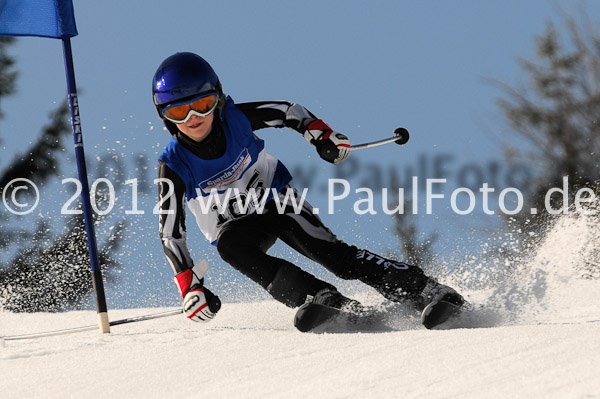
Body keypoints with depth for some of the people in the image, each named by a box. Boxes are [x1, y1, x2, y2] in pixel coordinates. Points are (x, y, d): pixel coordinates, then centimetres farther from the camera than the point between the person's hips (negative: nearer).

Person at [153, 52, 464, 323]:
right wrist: (189, 287, -26)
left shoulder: (236, 119, -18)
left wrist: (320, 134, -14)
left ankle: (424, 290, -25)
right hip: (237, 226, -1)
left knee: (327, 249, -23)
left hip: (278, 201, 1)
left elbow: (286, 111, 1)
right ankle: (323, 299, -47)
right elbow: (170, 233, -18)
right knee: (229, 246, -36)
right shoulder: (174, 166, -21)